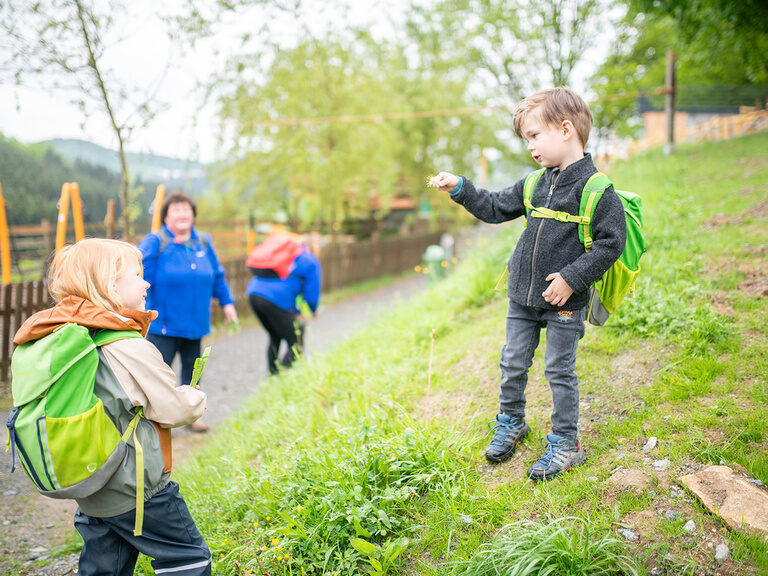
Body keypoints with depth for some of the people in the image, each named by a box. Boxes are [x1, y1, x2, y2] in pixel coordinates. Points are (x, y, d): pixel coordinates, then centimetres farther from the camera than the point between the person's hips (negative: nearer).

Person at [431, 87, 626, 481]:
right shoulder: (536, 184, 6)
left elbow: (612, 242, -15)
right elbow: (495, 208, 16)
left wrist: (572, 277, -19)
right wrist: (460, 189, 5)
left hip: (564, 302, -6)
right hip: (523, 295, 6)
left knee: (559, 371, 4)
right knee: (513, 363, 15)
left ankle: (565, 444, 19)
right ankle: (511, 423, 37)